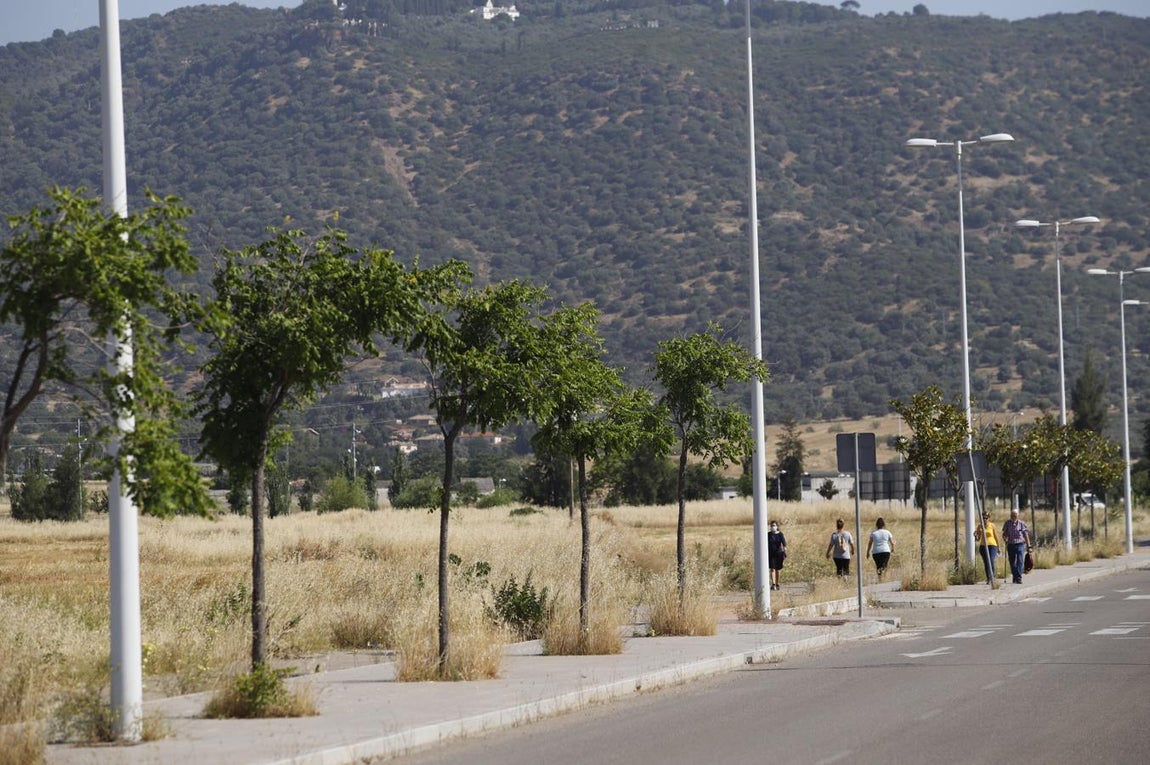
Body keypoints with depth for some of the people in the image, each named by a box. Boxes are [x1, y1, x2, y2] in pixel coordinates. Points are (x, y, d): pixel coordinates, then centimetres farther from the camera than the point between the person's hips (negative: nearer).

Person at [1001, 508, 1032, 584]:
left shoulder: (1021, 523, 0)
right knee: (1012, 562, 6)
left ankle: (1019, 578, -17)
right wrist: (1005, 538, -9)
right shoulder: (1007, 523, 7)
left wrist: (1028, 546, 2)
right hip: (1011, 545, 3)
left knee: (1020, 562, -14)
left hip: (1020, 544, -3)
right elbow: (1004, 534, 14)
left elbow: (1026, 535, 4)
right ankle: (1014, 576, 23)